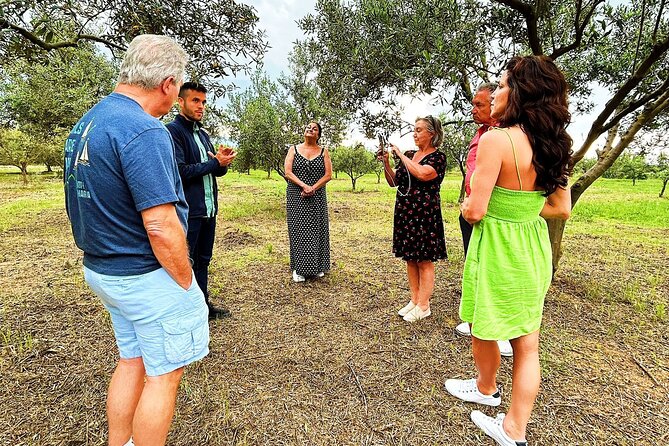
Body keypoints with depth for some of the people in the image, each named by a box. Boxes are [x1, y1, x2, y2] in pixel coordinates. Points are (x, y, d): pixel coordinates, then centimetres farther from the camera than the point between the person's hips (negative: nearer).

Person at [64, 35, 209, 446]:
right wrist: (187, 285, -14)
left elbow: (98, 205, 15)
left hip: (101, 269, 9)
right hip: (147, 277, -9)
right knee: (163, 375, 8)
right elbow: (161, 228, -26)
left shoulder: (87, 123, 9)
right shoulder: (143, 131, -22)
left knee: (132, 362, 23)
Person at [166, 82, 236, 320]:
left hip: (208, 210, 8)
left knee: (202, 261, 17)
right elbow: (180, 171, -19)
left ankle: (203, 305, 31)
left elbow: (218, 171, 18)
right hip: (188, 211, -8)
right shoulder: (172, 131, -9)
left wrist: (223, 160, -5)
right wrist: (215, 162, -12)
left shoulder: (203, 134, 16)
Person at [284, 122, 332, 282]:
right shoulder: (293, 149, 7)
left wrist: (312, 188, -15)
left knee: (316, 230, 3)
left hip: (317, 197, 1)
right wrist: (304, 186, -18)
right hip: (296, 196, -1)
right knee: (298, 230, -2)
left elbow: (328, 175, -1)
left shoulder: (323, 152, 9)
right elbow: (287, 172, -4)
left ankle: (317, 267, 15)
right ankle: (299, 268, 6)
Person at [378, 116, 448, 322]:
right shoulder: (408, 155, 12)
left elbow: (422, 174, -26)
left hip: (425, 216, -7)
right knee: (410, 259, 12)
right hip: (404, 213, 7)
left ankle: (423, 306, 11)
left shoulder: (438, 157, -6)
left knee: (424, 261, 1)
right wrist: (386, 162, -2)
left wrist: (400, 154, -16)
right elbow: (393, 182, 13)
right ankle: (414, 300, 24)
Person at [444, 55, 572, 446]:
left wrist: (466, 205, -1)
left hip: (497, 249, -7)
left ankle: (486, 389, 46)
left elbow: (475, 210, -22)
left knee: (484, 330, 19)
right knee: (527, 344, 14)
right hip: (534, 248, 8)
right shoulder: (552, 144, 3)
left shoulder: (496, 139, -20)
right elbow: (561, 209, 7)